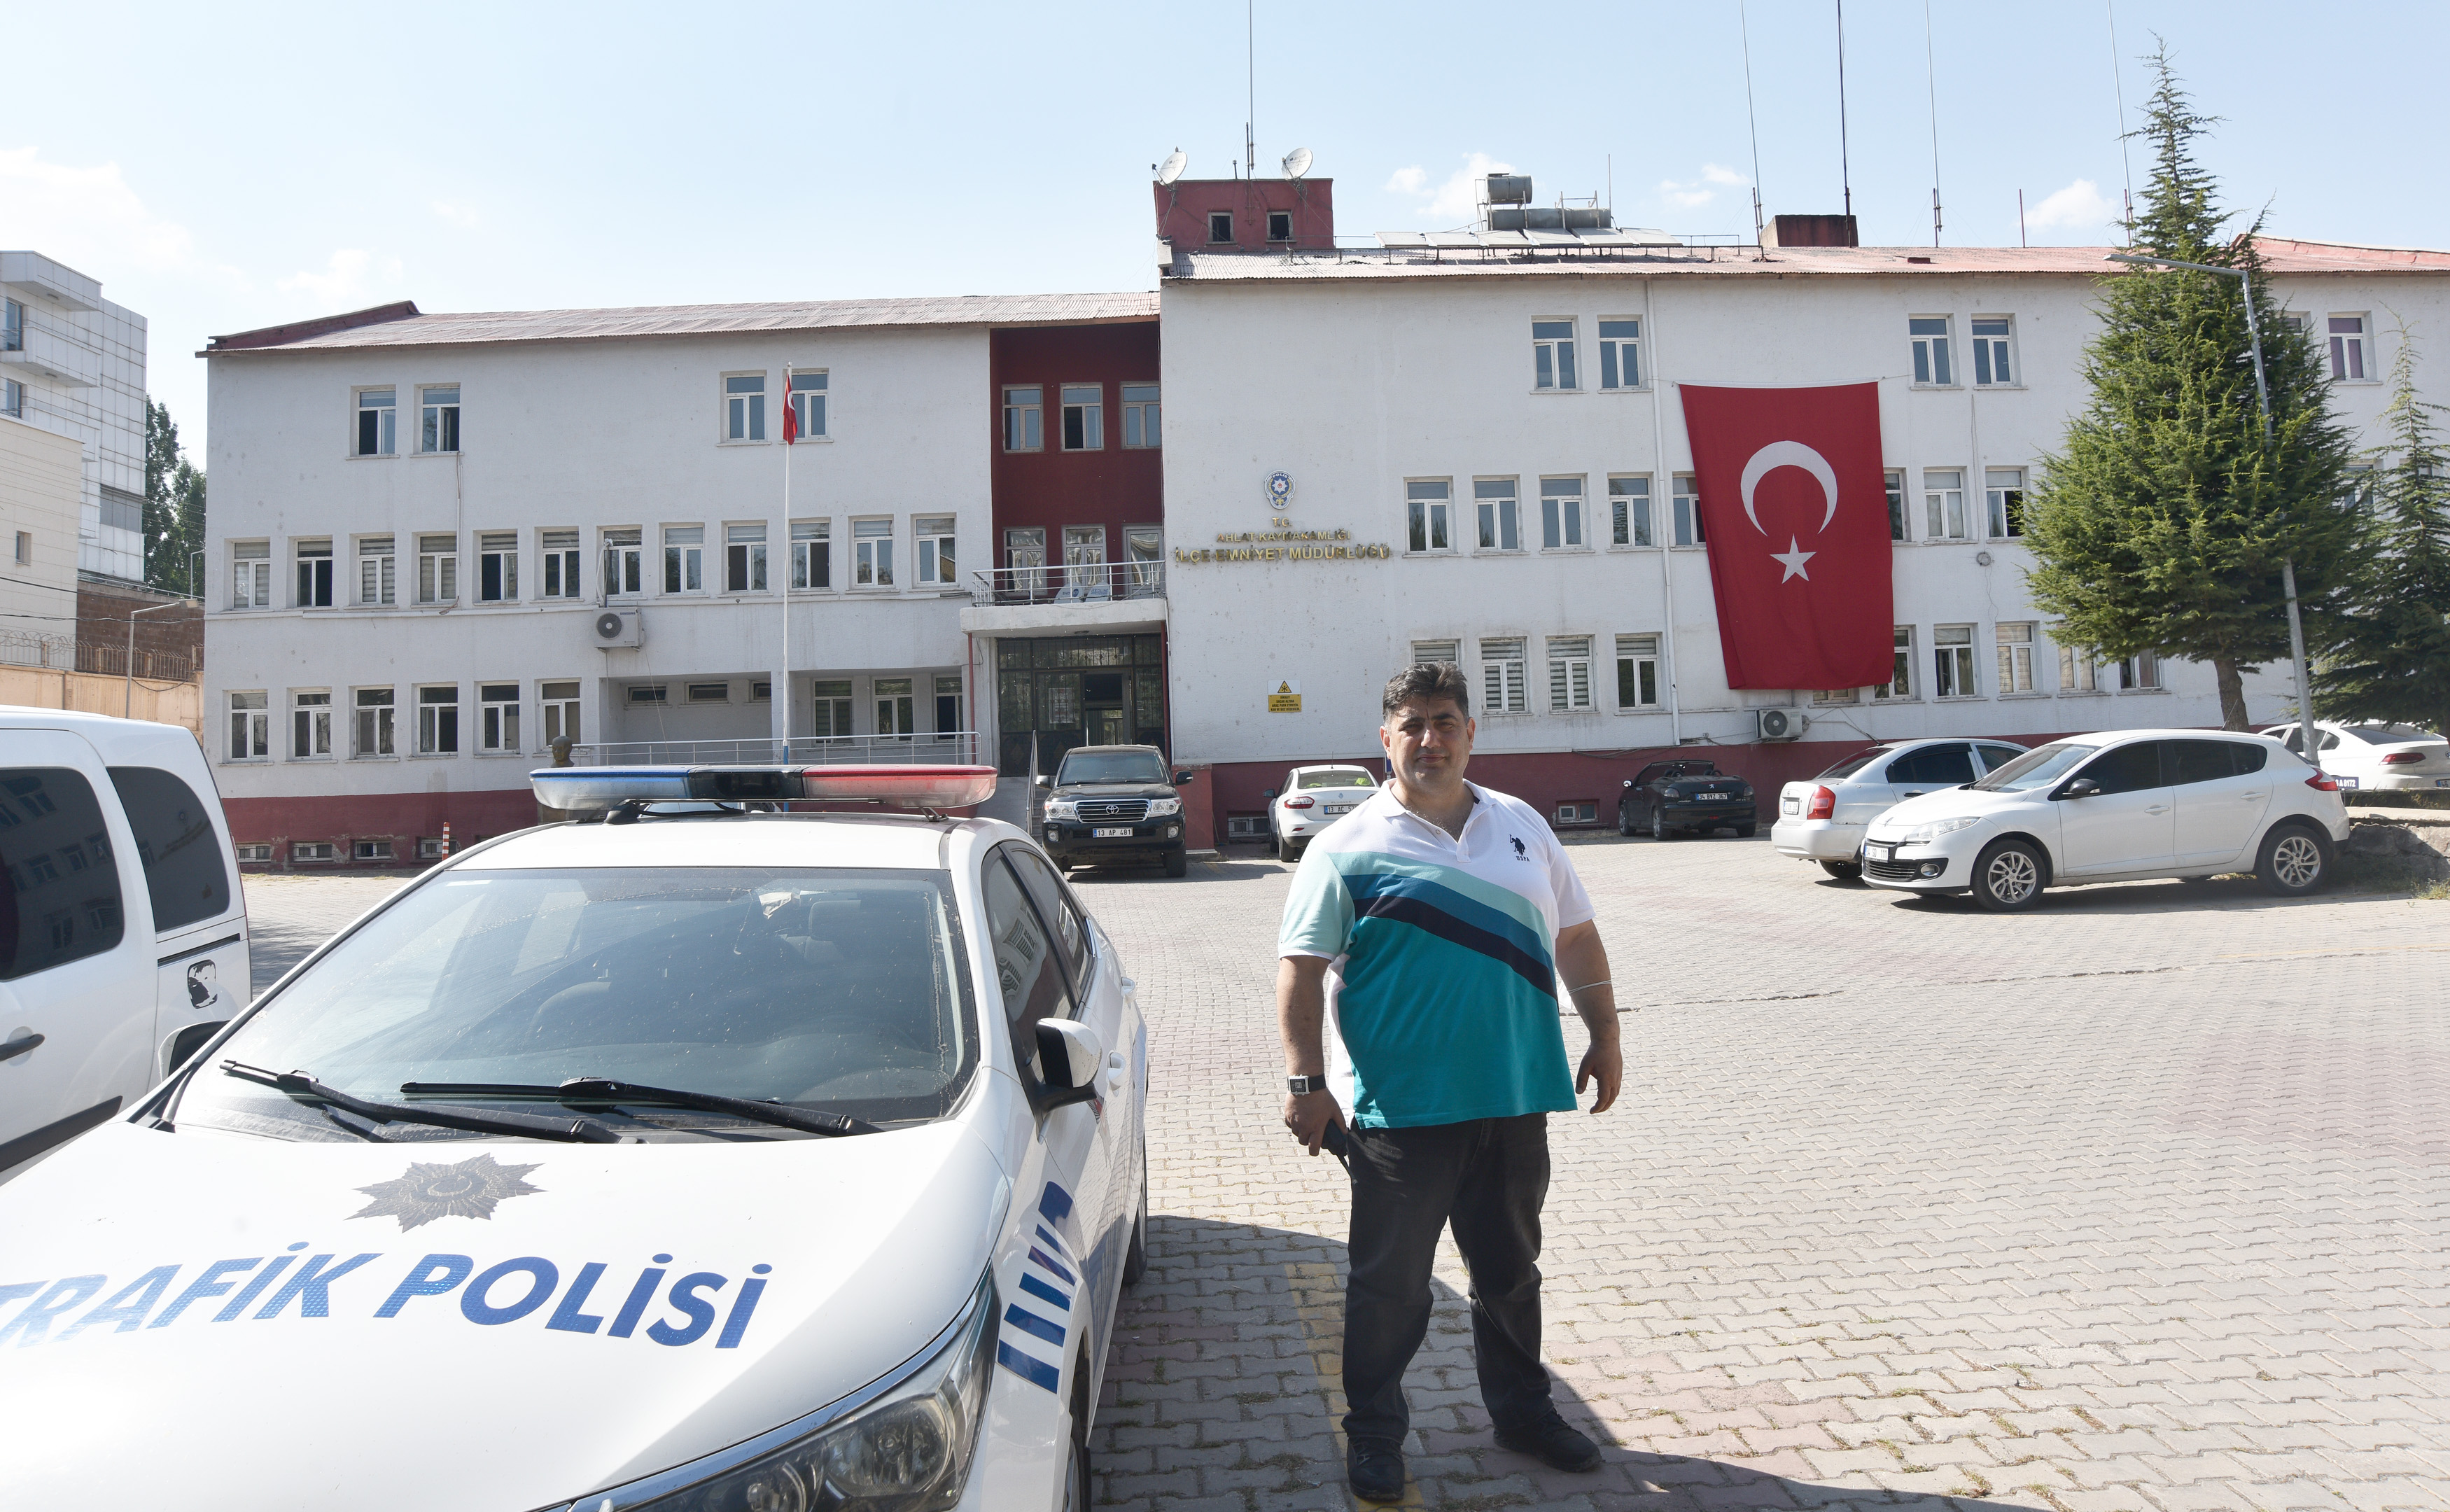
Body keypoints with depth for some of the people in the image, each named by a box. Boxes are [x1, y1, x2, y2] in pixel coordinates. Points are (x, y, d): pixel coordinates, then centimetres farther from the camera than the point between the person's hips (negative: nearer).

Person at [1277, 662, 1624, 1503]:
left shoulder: (1521, 826, 9)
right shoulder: (1350, 848, -6)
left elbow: (1575, 937, 16)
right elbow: (1301, 970, -8)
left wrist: (1605, 1037, 12)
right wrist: (1306, 1082, -14)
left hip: (1514, 1100, 5)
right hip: (1400, 1109, -4)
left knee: (1510, 1271, 20)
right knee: (1390, 1284, 7)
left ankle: (1522, 1410, 39)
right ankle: (1374, 1434, 25)